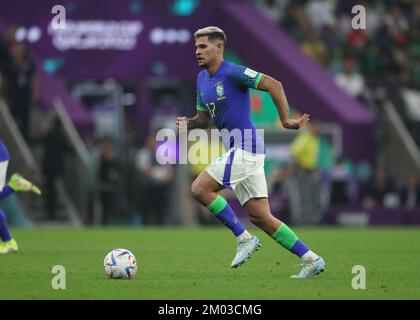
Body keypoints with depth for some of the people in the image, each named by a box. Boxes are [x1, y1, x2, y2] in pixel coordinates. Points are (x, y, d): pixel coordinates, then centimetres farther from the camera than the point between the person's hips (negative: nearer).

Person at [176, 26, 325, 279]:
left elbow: (274, 85, -17)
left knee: (200, 188, -14)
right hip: (238, 149, 9)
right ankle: (311, 260, 8)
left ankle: (244, 238, -6)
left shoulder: (232, 72, -12)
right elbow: (205, 118, 23)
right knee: (260, 217, 5)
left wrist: (286, 120, -20)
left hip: (246, 147, -9)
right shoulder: (202, 79, 15)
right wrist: (188, 124, 1)